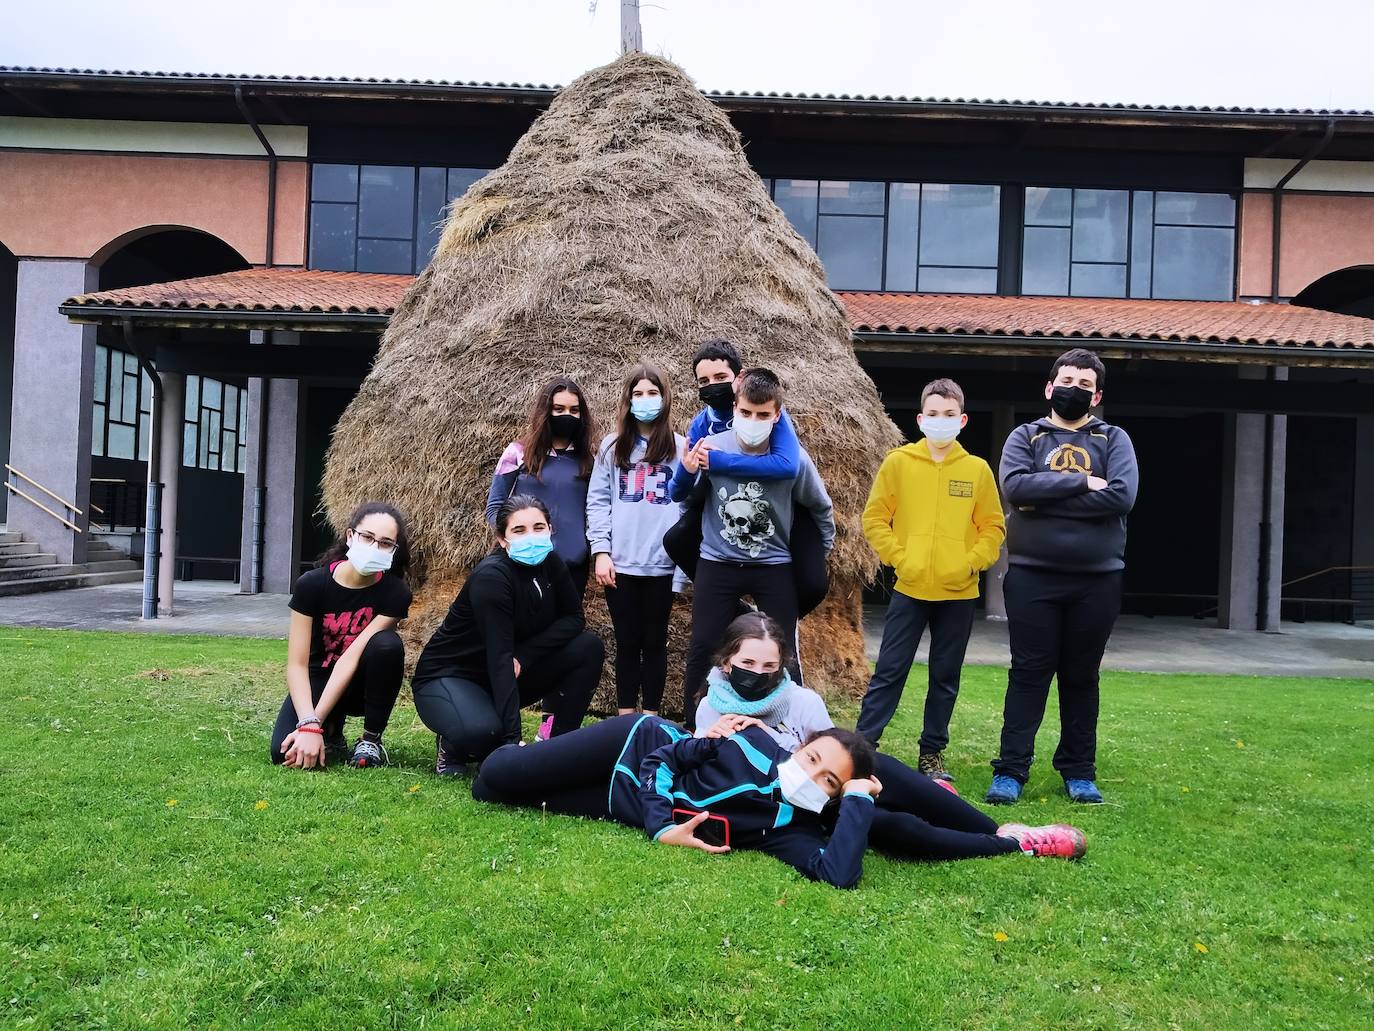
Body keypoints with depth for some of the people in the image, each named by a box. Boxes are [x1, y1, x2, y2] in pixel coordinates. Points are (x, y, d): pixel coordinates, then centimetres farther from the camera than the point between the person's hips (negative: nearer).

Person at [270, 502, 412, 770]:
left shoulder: (395, 594, -19)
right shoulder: (312, 584, -18)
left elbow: (352, 657, -26)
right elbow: (297, 664, -19)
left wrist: (314, 722, -31)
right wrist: (309, 725, -33)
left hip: (362, 684, 0)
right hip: (318, 679, 0)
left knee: (387, 644, -33)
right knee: (283, 753, -26)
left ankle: (371, 739, -12)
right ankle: (331, 732, 10)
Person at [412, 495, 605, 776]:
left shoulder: (549, 563, -7)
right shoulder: (491, 576, -27)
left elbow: (573, 617, -3)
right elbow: (499, 657, -32)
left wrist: (523, 657, -20)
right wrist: (513, 739, -38)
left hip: (507, 673, 7)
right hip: (448, 676, -7)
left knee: (588, 647, -11)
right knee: (481, 731, -38)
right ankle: (453, 746, -2)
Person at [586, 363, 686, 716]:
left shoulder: (680, 447, 4)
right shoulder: (612, 447, 8)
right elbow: (597, 501, 5)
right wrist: (601, 551, -4)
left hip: (662, 564, -1)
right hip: (621, 563, 1)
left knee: (655, 642, 9)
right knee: (627, 642, 9)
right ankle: (625, 718, 19)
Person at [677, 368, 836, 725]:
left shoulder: (794, 458, -13)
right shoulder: (711, 448, -13)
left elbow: (821, 508, 6)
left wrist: (821, 553, 12)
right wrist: (688, 473, -14)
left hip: (774, 567, 0)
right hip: (717, 564, 1)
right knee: (702, 649, 6)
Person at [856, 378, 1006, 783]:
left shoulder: (977, 469, 3)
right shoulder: (898, 462, -1)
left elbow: (993, 527, 7)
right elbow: (874, 518, 0)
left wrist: (972, 562, -6)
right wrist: (898, 556, -9)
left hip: (959, 593, 2)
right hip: (909, 589, -2)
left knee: (945, 678, 11)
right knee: (889, 672, -1)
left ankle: (932, 753, 22)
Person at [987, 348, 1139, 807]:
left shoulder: (1114, 439, 8)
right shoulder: (1025, 437, 7)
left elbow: (1122, 495, -11)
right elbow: (1014, 485, -13)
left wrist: (1046, 500, -12)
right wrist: (1082, 482, -13)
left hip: (1097, 579, 1)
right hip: (1032, 576, -1)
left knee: (1082, 676, 10)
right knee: (1028, 673, 1)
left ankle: (1079, 770, 20)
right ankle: (1010, 770, 5)